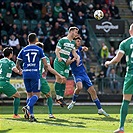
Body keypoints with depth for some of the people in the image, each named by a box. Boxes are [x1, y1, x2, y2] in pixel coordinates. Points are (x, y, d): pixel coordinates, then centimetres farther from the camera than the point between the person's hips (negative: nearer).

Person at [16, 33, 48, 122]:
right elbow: (45, 64, -2)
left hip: (26, 74, 3)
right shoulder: (39, 49, 2)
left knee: (29, 94, 11)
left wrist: (21, 71, 30)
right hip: (35, 73, -3)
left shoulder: (23, 50, 9)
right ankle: (28, 106, -25)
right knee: (37, 94, 2)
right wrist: (45, 72, 17)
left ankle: (31, 115, 4)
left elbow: (17, 65, 11)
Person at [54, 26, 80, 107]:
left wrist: (77, 57, -4)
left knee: (64, 81, 4)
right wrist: (59, 57, -29)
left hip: (66, 63, 7)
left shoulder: (73, 42, 13)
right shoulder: (63, 40, -10)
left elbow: (73, 52, 16)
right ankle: (58, 97, -6)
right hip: (59, 62, -7)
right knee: (59, 79, -10)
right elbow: (57, 50, -12)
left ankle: (61, 97, 7)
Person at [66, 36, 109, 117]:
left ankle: (100, 109, 9)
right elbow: (66, 63, -20)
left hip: (84, 73, 7)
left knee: (92, 91, 3)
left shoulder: (79, 49, 8)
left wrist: (85, 48, 11)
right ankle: (73, 102, -7)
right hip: (77, 74, -7)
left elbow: (83, 48, 33)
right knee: (79, 87, -34)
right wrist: (72, 60, -37)